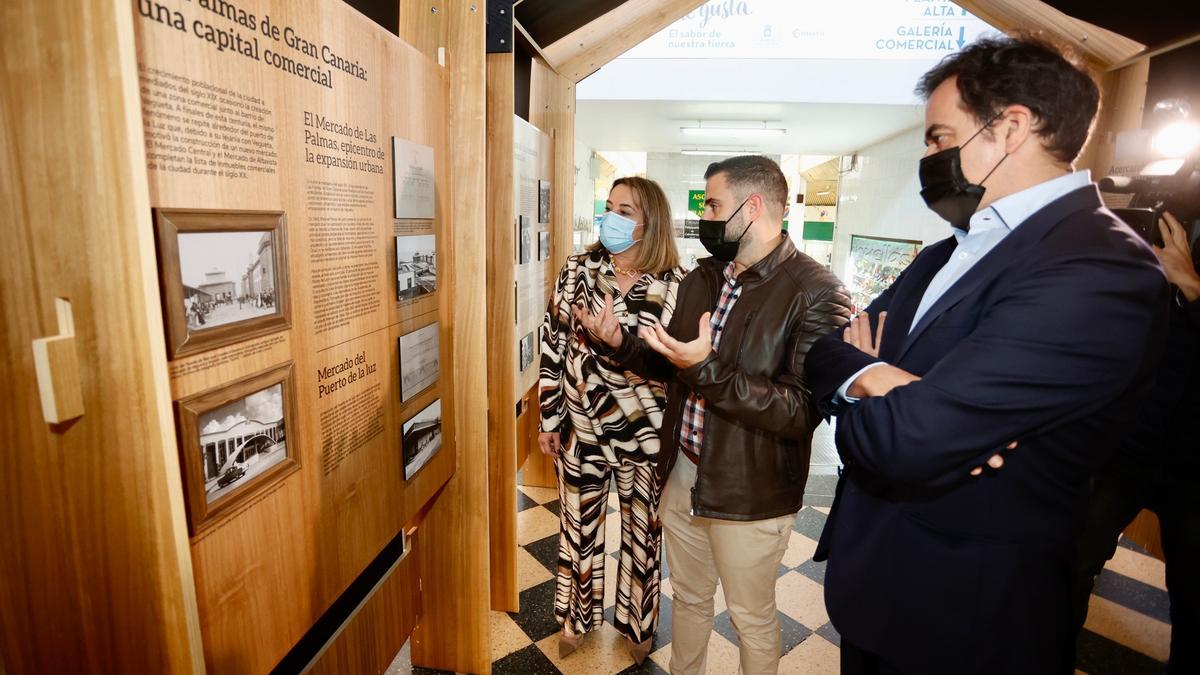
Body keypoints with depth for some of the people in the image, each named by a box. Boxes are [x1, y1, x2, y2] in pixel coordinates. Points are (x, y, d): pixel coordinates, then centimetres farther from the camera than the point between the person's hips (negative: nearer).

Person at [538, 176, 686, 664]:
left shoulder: (676, 283, -8)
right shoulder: (578, 270, -4)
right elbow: (553, 346, -1)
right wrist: (549, 418, 0)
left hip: (645, 433, -1)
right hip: (581, 428, 2)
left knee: (642, 530, 16)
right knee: (579, 525, 18)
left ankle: (636, 623, 43)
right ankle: (577, 616, 44)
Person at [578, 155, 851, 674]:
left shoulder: (816, 293, -19)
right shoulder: (701, 279, 4)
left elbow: (803, 411, -24)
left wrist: (708, 369, -31)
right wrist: (622, 343, -5)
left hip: (749, 493, -6)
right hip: (682, 474, 6)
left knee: (751, 618, 18)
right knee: (688, 598, 26)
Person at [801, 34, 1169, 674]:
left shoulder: (1098, 269, -24)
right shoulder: (947, 254, 6)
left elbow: (899, 440, -32)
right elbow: (829, 345, 2)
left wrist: (863, 387, -10)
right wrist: (867, 378, -20)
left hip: (960, 613, -7)